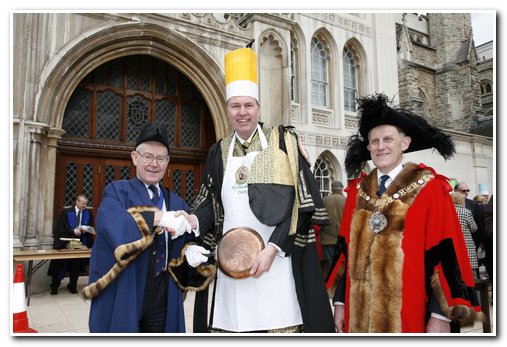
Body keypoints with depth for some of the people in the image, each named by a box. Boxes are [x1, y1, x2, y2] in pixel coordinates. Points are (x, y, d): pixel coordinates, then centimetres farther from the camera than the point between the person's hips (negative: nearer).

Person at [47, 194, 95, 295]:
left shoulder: (88, 213, 3)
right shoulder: (66, 212, -2)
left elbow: (91, 227, 5)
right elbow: (61, 228, -8)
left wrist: (85, 230, -16)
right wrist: (73, 231, -21)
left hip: (80, 244, 2)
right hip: (66, 243, -1)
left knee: (76, 265, 6)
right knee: (60, 264, 3)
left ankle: (72, 286, 22)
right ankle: (54, 286, 18)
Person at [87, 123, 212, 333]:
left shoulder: (177, 202, 13)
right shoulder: (118, 191, -1)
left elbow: (185, 242, 9)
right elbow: (111, 222, -22)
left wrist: (190, 251, -13)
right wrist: (159, 218, -28)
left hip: (164, 298, 4)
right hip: (122, 296, -4)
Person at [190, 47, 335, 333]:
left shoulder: (282, 142, 0)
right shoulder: (219, 152, 11)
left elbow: (299, 203, -6)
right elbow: (210, 203, 14)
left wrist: (273, 249, -15)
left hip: (276, 261, -3)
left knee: (279, 324, 0)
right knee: (232, 325, 7)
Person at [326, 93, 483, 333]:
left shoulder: (429, 189, -4)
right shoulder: (357, 191, 5)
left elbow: (446, 254, -7)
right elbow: (346, 250, 7)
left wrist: (441, 314, -10)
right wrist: (340, 301, 6)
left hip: (409, 314, -3)